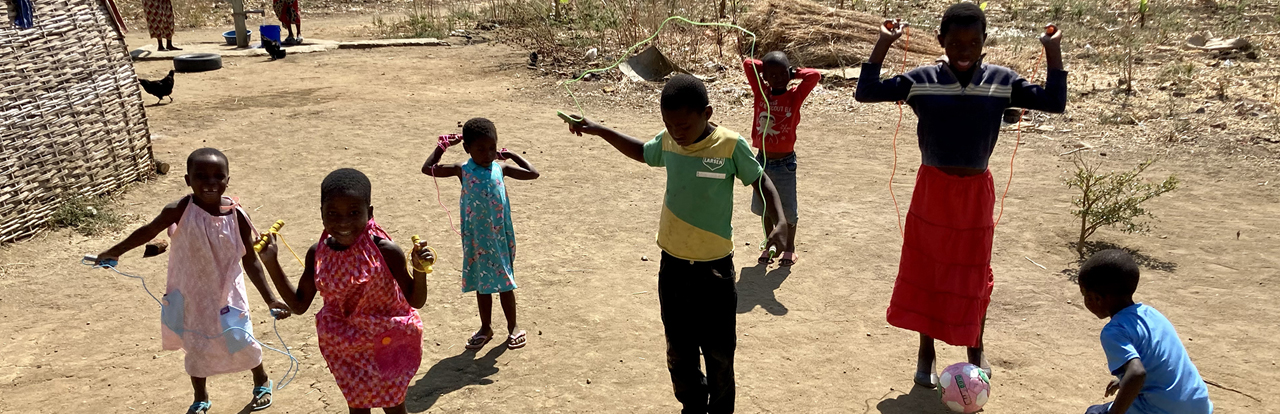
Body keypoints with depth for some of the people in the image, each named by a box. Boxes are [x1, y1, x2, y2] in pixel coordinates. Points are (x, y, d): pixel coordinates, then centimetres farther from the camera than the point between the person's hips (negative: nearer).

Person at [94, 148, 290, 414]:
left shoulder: (236, 216, -18)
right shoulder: (181, 210, -22)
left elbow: (250, 262, -9)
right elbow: (149, 231, -4)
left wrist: (270, 299, -10)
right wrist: (114, 252, 1)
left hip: (227, 297, 0)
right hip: (191, 297, 0)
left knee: (243, 344, 14)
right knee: (196, 350, 17)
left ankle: (262, 383, 44)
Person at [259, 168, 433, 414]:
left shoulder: (386, 251, -25)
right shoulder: (318, 254, -13)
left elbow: (416, 301, -15)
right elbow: (299, 305, -2)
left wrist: (420, 270, -35)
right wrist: (271, 262, -10)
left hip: (388, 345, -3)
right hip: (345, 348, 3)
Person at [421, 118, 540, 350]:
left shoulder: (500, 169, -2)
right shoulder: (463, 171, -4)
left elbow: (533, 173, 3)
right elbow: (428, 169, -3)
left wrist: (511, 155, 3)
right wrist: (442, 146, -4)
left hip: (501, 237, -1)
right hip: (476, 239, 1)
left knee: (505, 283, 9)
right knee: (481, 284, 14)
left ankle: (513, 326, 23)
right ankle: (486, 327, 29)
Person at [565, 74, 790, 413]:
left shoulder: (731, 146, -15)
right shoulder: (667, 142, -3)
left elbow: (761, 181, -2)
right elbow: (642, 152, 20)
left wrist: (780, 222, -18)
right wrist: (599, 130, 14)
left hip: (715, 270, -4)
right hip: (673, 267, 4)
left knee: (719, 354, 8)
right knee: (679, 354, 15)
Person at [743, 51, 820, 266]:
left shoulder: (794, 96, -8)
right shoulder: (761, 94, -3)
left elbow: (814, 76, -20)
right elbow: (748, 64, -6)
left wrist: (795, 72, -8)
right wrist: (767, 68, 0)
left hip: (784, 162, -3)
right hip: (762, 160, 3)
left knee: (787, 208, 9)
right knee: (764, 207, 16)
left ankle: (789, 247, 28)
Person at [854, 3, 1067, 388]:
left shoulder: (1000, 81, -5)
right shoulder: (921, 80, -9)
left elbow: (1055, 102, -5)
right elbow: (866, 92, -14)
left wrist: (1053, 51, -12)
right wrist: (883, 44, -19)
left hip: (976, 191, 1)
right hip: (932, 190, -1)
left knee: (974, 273, 12)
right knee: (925, 270, 7)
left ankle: (976, 349, 33)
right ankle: (926, 352, 24)